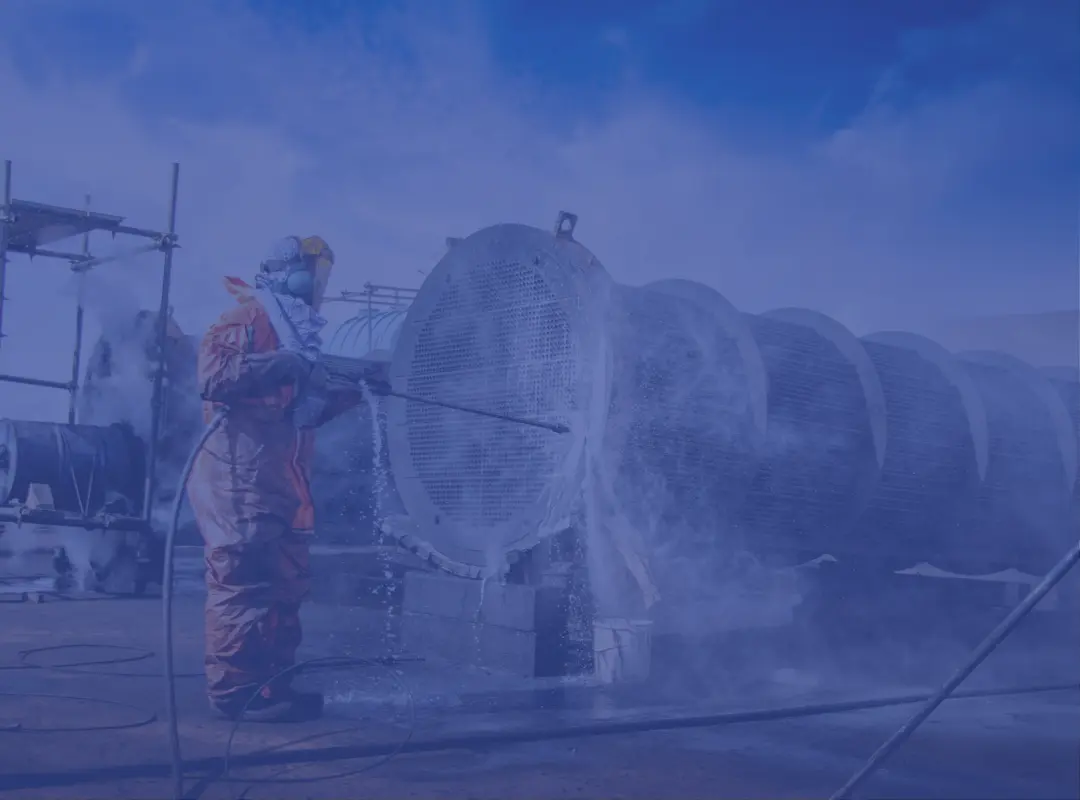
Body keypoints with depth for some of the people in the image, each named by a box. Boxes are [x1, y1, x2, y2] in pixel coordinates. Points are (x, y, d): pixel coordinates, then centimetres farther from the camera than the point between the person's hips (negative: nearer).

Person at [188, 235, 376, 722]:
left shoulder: (295, 333, 22)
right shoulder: (246, 320, -5)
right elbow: (213, 375, -20)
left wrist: (350, 392, 12)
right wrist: (283, 364, -24)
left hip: (283, 484, 10)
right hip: (242, 479, -10)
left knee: (285, 586, 10)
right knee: (244, 581, -9)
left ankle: (271, 686, 16)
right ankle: (234, 690, -5)